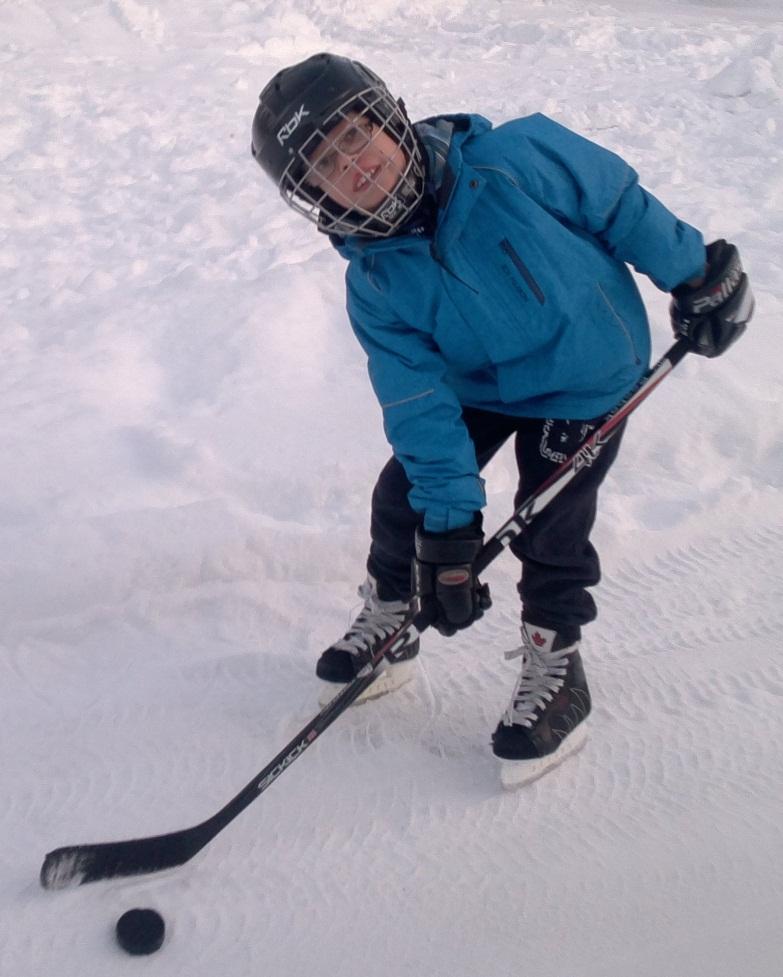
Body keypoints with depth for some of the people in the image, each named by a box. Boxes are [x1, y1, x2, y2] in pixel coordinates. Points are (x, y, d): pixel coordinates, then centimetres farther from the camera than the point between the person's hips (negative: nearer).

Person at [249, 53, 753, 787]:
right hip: (476, 389, 4)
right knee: (405, 496, 2)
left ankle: (555, 674, 17)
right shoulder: (373, 284, -17)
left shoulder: (515, 159, -28)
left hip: (587, 378, -3)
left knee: (548, 534, -6)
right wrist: (450, 521, -20)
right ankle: (388, 624, 28)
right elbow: (420, 404, -17)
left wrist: (694, 276, -5)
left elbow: (619, 203, -14)